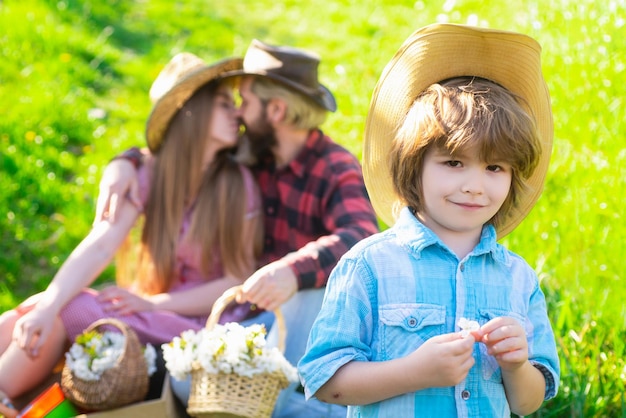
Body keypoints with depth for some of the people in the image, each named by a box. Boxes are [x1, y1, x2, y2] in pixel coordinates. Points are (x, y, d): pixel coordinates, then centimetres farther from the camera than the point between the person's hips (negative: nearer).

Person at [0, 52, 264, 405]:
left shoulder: (238, 186, -6)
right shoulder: (152, 175, 2)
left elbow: (240, 282, -7)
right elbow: (98, 247, -11)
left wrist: (152, 303, -16)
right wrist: (46, 307, -27)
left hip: (197, 324, -4)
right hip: (150, 309, 4)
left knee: (66, 313, -23)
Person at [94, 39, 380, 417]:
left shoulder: (337, 171, -13)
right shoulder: (251, 158, 4)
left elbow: (362, 241, -34)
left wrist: (294, 272, -53)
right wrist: (125, 162, -5)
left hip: (314, 314, -5)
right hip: (259, 318, 5)